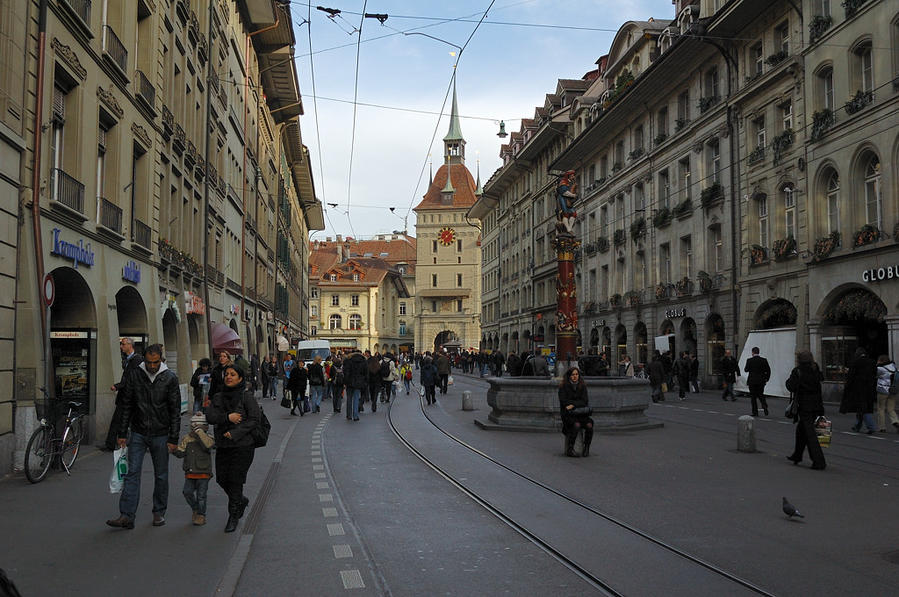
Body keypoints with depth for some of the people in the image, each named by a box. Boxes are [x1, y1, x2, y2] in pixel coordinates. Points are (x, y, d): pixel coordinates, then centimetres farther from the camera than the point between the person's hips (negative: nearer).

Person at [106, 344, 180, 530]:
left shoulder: (170, 378, -6)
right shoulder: (135, 376, -2)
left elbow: (175, 411, -4)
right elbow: (127, 406, 5)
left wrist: (173, 439, -7)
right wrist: (122, 433, 4)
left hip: (161, 435, -1)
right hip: (138, 434, 1)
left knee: (161, 476, 8)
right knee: (132, 473, -4)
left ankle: (159, 513, 20)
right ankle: (127, 516, -5)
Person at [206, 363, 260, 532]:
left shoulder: (247, 398, -4)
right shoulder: (218, 398, 11)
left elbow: (254, 420, -11)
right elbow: (210, 417, 0)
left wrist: (234, 433, -18)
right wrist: (227, 417, -15)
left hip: (243, 445, -5)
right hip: (222, 446, 5)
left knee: (235, 480, -8)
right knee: (222, 479, 6)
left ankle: (233, 517, 5)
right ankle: (241, 500, 34)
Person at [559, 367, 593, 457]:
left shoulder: (582, 386, 10)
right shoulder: (563, 387, 1)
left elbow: (585, 401, 0)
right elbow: (563, 401, -8)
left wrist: (573, 405, -14)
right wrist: (578, 402, -8)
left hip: (581, 413, 3)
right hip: (568, 414, -3)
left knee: (589, 425, -26)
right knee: (577, 425, -34)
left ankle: (586, 448, -13)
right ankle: (570, 449, -25)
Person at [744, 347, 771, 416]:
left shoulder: (749, 360, -9)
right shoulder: (764, 360, 0)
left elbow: (746, 370, -5)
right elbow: (768, 370, 1)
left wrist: (745, 368, 16)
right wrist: (766, 378, 10)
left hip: (752, 381, -3)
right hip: (761, 381, 3)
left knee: (753, 396, 5)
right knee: (761, 395, 17)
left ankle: (755, 412, 5)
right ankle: (765, 407, -7)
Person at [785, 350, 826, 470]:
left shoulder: (797, 371, -13)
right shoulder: (815, 370, 5)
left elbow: (791, 387, -15)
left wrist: (788, 381, 3)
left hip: (804, 406, -7)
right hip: (816, 405, 7)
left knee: (810, 433, -4)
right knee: (801, 429, 21)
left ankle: (819, 461, -7)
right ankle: (797, 455, 32)